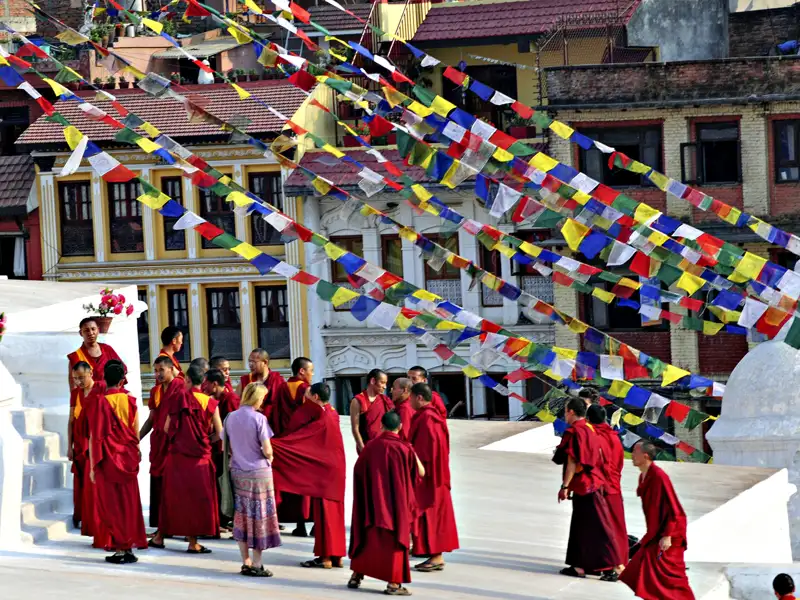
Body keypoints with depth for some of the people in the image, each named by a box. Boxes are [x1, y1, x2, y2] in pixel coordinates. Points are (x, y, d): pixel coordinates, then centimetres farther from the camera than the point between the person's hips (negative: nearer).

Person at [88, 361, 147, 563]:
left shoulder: (101, 402, -9)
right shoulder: (130, 401, 1)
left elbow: (95, 436, -9)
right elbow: (136, 434, 5)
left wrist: (93, 466, -4)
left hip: (108, 461, -3)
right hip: (128, 459, 3)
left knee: (112, 505, 3)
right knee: (129, 503, 10)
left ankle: (119, 549, 1)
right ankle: (130, 548, 10)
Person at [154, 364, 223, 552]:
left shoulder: (178, 399, -4)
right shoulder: (210, 403, -4)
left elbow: (167, 428, -1)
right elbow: (219, 433, -4)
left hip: (177, 455, 1)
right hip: (200, 457, -1)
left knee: (172, 495, 12)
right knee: (197, 497, 4)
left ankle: (161, 536, 20)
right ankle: (193, 541, 2)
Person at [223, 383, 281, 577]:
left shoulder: (231, 417, 3)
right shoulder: (259, 418, -14)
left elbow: (228, 449, 8)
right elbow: (267, 450, -15)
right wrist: (269, 459, 6)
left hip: (237, 472, 5)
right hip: (259, 473, -5)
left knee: (241, 517, 11)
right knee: (259, 517, 2)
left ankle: (246, 562, 13)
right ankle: (256, 564, 2)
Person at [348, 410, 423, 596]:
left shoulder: (370, 446, -2)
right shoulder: (404, 448, -11)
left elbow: (358, 471, 10)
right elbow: (421, 472, 0)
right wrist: (412, 452, 16)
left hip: (372, 503, 3)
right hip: (396, 504, -3)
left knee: (368, 538, 17)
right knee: (394, 539, 3)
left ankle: (356, 575, 21)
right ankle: (393, 583, -1)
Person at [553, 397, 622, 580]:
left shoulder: (574, 432, -15)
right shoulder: (590, 430, 10)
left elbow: (572, 462, -19)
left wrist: (565, 486, -16)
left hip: (583, 486, -9)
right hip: (592, 482, 9)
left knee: (598, 527, -7)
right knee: (580, 527, 15)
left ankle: (611, 567, -6)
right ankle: (580, 566, 19)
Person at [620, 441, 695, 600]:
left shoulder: (658, 476, -21)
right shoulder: (643, 476, 7)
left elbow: (672, 508, -21)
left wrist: (667, 536, -23)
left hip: (666, 534, -10)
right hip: (655, 532, 10)